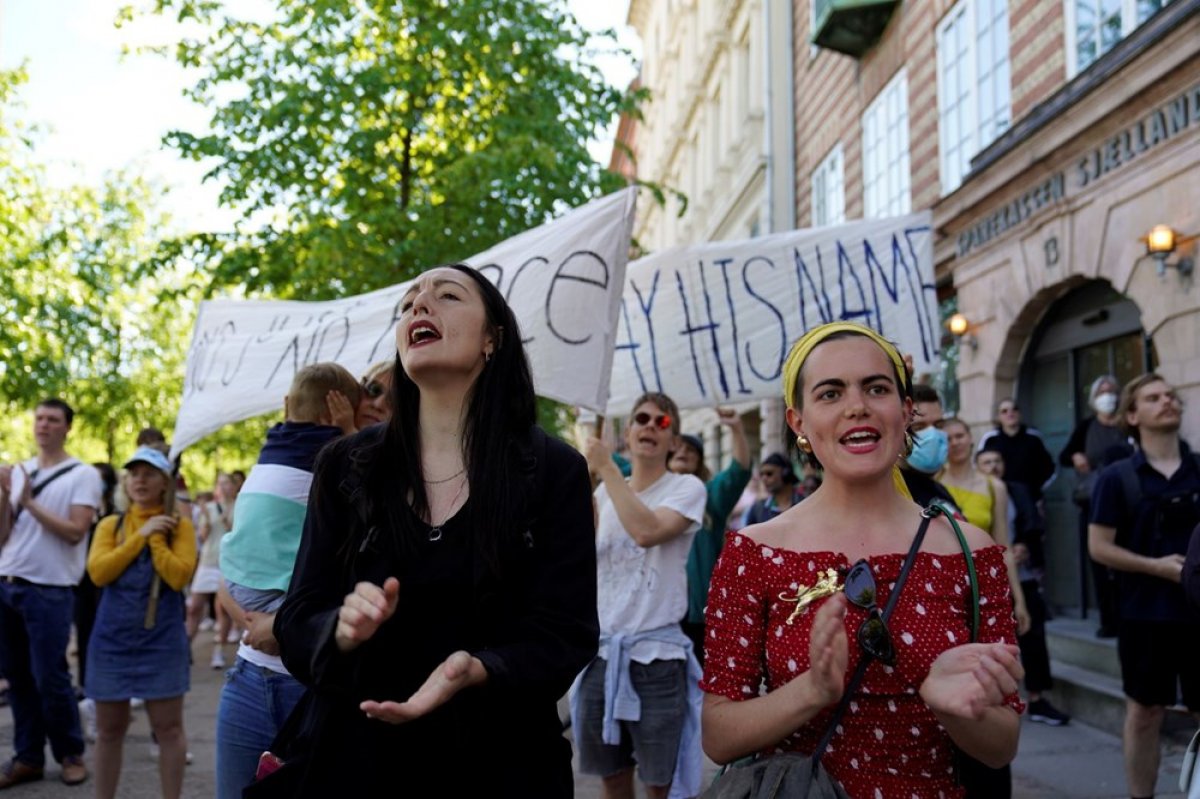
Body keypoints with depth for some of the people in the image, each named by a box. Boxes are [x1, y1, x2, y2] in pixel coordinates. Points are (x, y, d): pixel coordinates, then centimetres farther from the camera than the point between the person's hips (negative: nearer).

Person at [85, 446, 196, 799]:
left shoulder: (179, 525, -1)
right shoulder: (110, 525, 7)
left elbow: (179, 576, -13)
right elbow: (98, 572, -9)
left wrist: (156, 537, -12)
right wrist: (140, 534, -11)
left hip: (161, 640, -2)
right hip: (112, 639, 3)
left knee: (168, 728, 2)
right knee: (109, 729, 11)